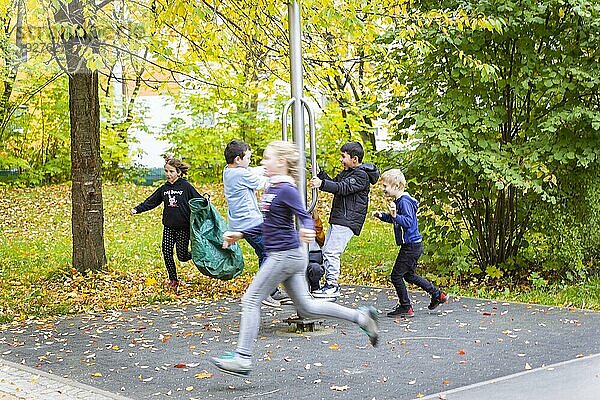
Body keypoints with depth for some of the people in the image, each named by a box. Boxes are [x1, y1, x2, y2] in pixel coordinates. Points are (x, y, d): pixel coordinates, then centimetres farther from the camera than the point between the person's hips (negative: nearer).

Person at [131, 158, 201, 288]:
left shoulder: (186, 186, -6)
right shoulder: (163, 189, 8)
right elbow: (150, 202, 11)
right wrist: (137, 209, 0)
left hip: (183, 227, -4)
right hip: (168, 227, 4)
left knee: (182, 256, -4)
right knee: (167, 253, -3)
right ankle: (173, 279, 11)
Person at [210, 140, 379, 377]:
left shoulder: (287, 190, -15)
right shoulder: (271, 188, 14)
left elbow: (305, 217, -21)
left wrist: (306, 232, -43)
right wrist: (240, 235, 22)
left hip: (284, 255, -10)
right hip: (291, 256, 10)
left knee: (250, 300, -5)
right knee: (306, 306, 13)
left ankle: (242, 359, -2)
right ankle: (361, 317, 15)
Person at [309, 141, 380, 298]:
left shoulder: (361, 175, -13)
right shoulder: (347, 172, 19)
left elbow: (343, 188, -25)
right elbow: (334, 183, 21)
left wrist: (321, 184, -35)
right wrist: (320, 173, 7)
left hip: (348, 221, -10)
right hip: (338, 219, 10)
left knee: (331, 252, -14)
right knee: (326, 251, 11)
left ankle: (333, 285, -8)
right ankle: (329, 283, 18)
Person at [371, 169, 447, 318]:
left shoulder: (404, 202, -20)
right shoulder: (398, 201, 11)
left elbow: (408, 222, -29)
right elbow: (394, 219, 25)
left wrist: (395, 215, -42)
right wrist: (382, 215, 11)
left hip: (411, 246, -10)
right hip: (412, 245, 10)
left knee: (396, 276, -3)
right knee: (408, 275, 22)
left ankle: (406, 308, 8)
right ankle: (437, 295, 29)